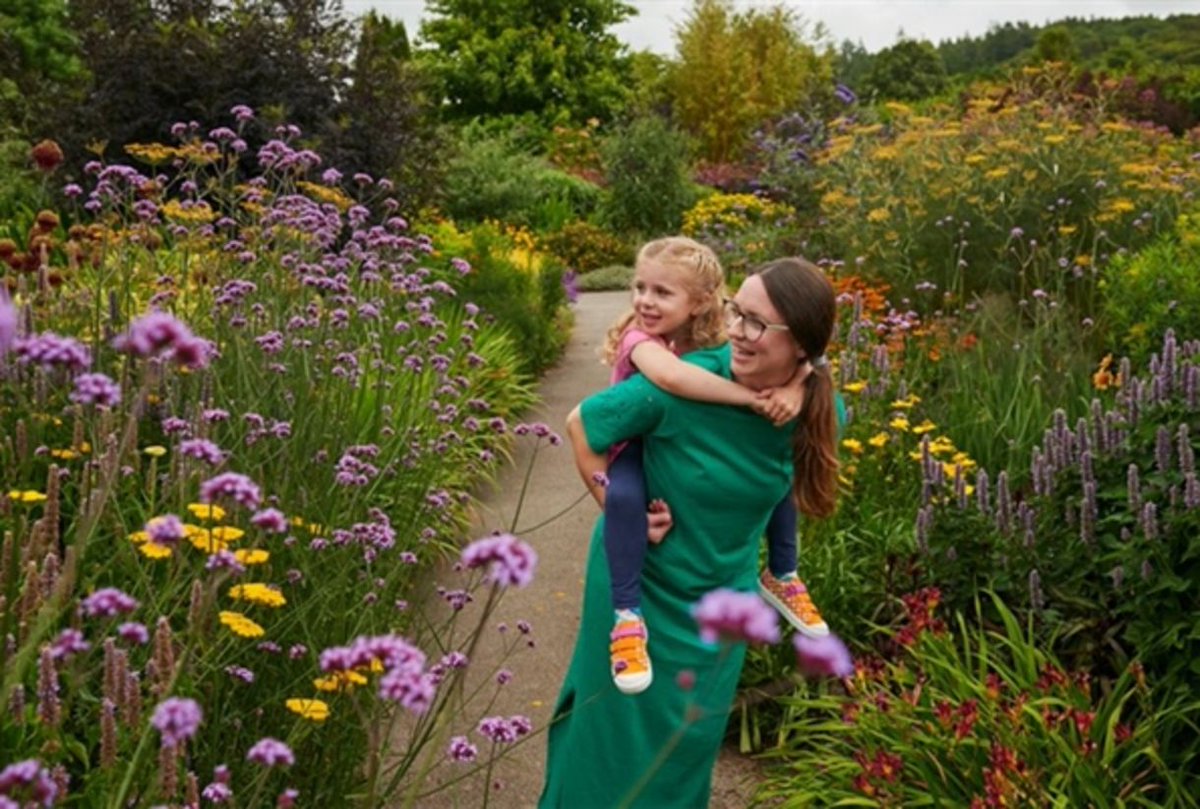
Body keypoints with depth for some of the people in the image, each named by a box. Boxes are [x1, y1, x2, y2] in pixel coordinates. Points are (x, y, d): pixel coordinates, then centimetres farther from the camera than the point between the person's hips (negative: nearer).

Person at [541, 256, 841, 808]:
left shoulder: (817, 411, -17)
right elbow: (581, 423, -15)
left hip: (723, 593, 4)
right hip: (638, 579, -3)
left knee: (691, 732, 21)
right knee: (623, 720, 15)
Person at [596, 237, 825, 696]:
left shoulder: (719, 342, -12)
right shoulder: (640, 339, -27)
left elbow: (796, 357, -17)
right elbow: (670, 376, -51)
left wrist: (793, 388, -39)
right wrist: (750, 398, -49)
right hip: (636, 450, -5)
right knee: (625, 496, -38)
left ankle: (780, 577, 16)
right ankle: (627, 617, -25)